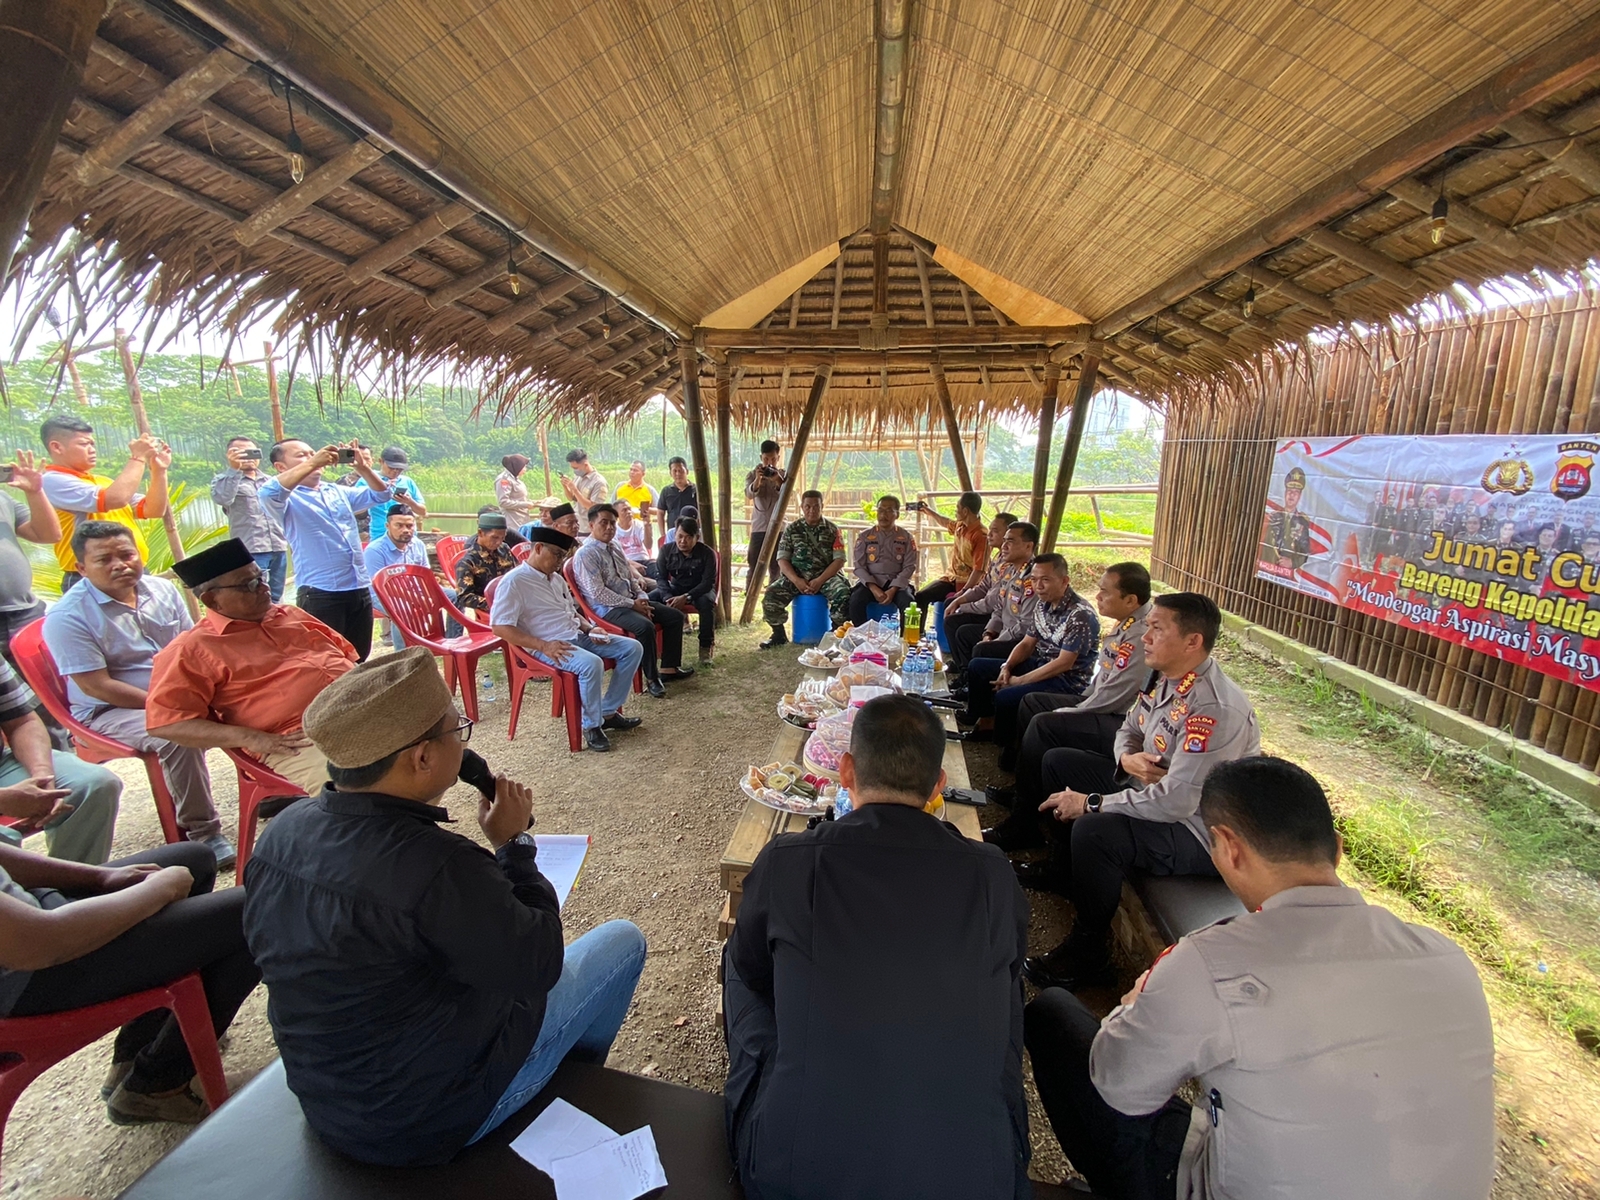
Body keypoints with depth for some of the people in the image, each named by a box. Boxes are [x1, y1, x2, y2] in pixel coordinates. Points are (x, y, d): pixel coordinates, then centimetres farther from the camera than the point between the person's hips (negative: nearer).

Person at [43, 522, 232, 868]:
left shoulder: (162, 589, 3)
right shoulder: (68, 616, -11)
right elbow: (98, 687, -16)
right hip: (111, 711, -5)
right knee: (177, 735, -34)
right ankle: (202, 832, -20)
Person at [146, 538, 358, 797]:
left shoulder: (291, 615, 23)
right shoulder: (193, 649, 6)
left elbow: (345, 653, 29)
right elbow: (164, 723, -1)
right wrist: (252, 739, -13)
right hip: (301, 739, -6)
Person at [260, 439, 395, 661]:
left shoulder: (338, 491, 18)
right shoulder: (288, 499, -2)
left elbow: (380, 495, 15)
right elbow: (268, 493, -24)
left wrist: (363, 469, -3)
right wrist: (312, 464, -21)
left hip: (359, 590, 6)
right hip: (320, 594, -6)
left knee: (359, 661, 14)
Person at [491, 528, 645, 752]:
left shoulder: (556, 578, 16)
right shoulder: (514, 582, -10)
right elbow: (500, 627, -17)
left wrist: (590, 629, 5)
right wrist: (543, 646, -24)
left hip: (578, 637, 9)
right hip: (549, 647, -9)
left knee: (633, 648, -1)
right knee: (592, 663, -36)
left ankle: (608, 711, 3)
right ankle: (592, 725, -13)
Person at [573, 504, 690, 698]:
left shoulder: (614, 547, 13)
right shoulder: (586, 554, -13)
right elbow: (597, 592, -20)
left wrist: (642, 597, 0)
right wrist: (632, 604, -19)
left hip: (630, 601, 9)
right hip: (607, 608, -9)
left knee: (675, 616, 1)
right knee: (645, 626, -33)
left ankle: (668, 668, 9)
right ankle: (651, 678, -17)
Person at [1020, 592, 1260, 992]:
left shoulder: (1217, 710, -30)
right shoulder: (1166, 680, -3)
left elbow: (1176, 802, -34)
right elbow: (1128, 730, 13)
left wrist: (1090, 803, -25)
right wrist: (1127, 758, -12)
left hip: (1199, 833, -10)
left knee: (1095, 831, -35)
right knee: (1059, 762, 11)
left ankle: (1087, 955, -11)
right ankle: (1063, 866, 28)